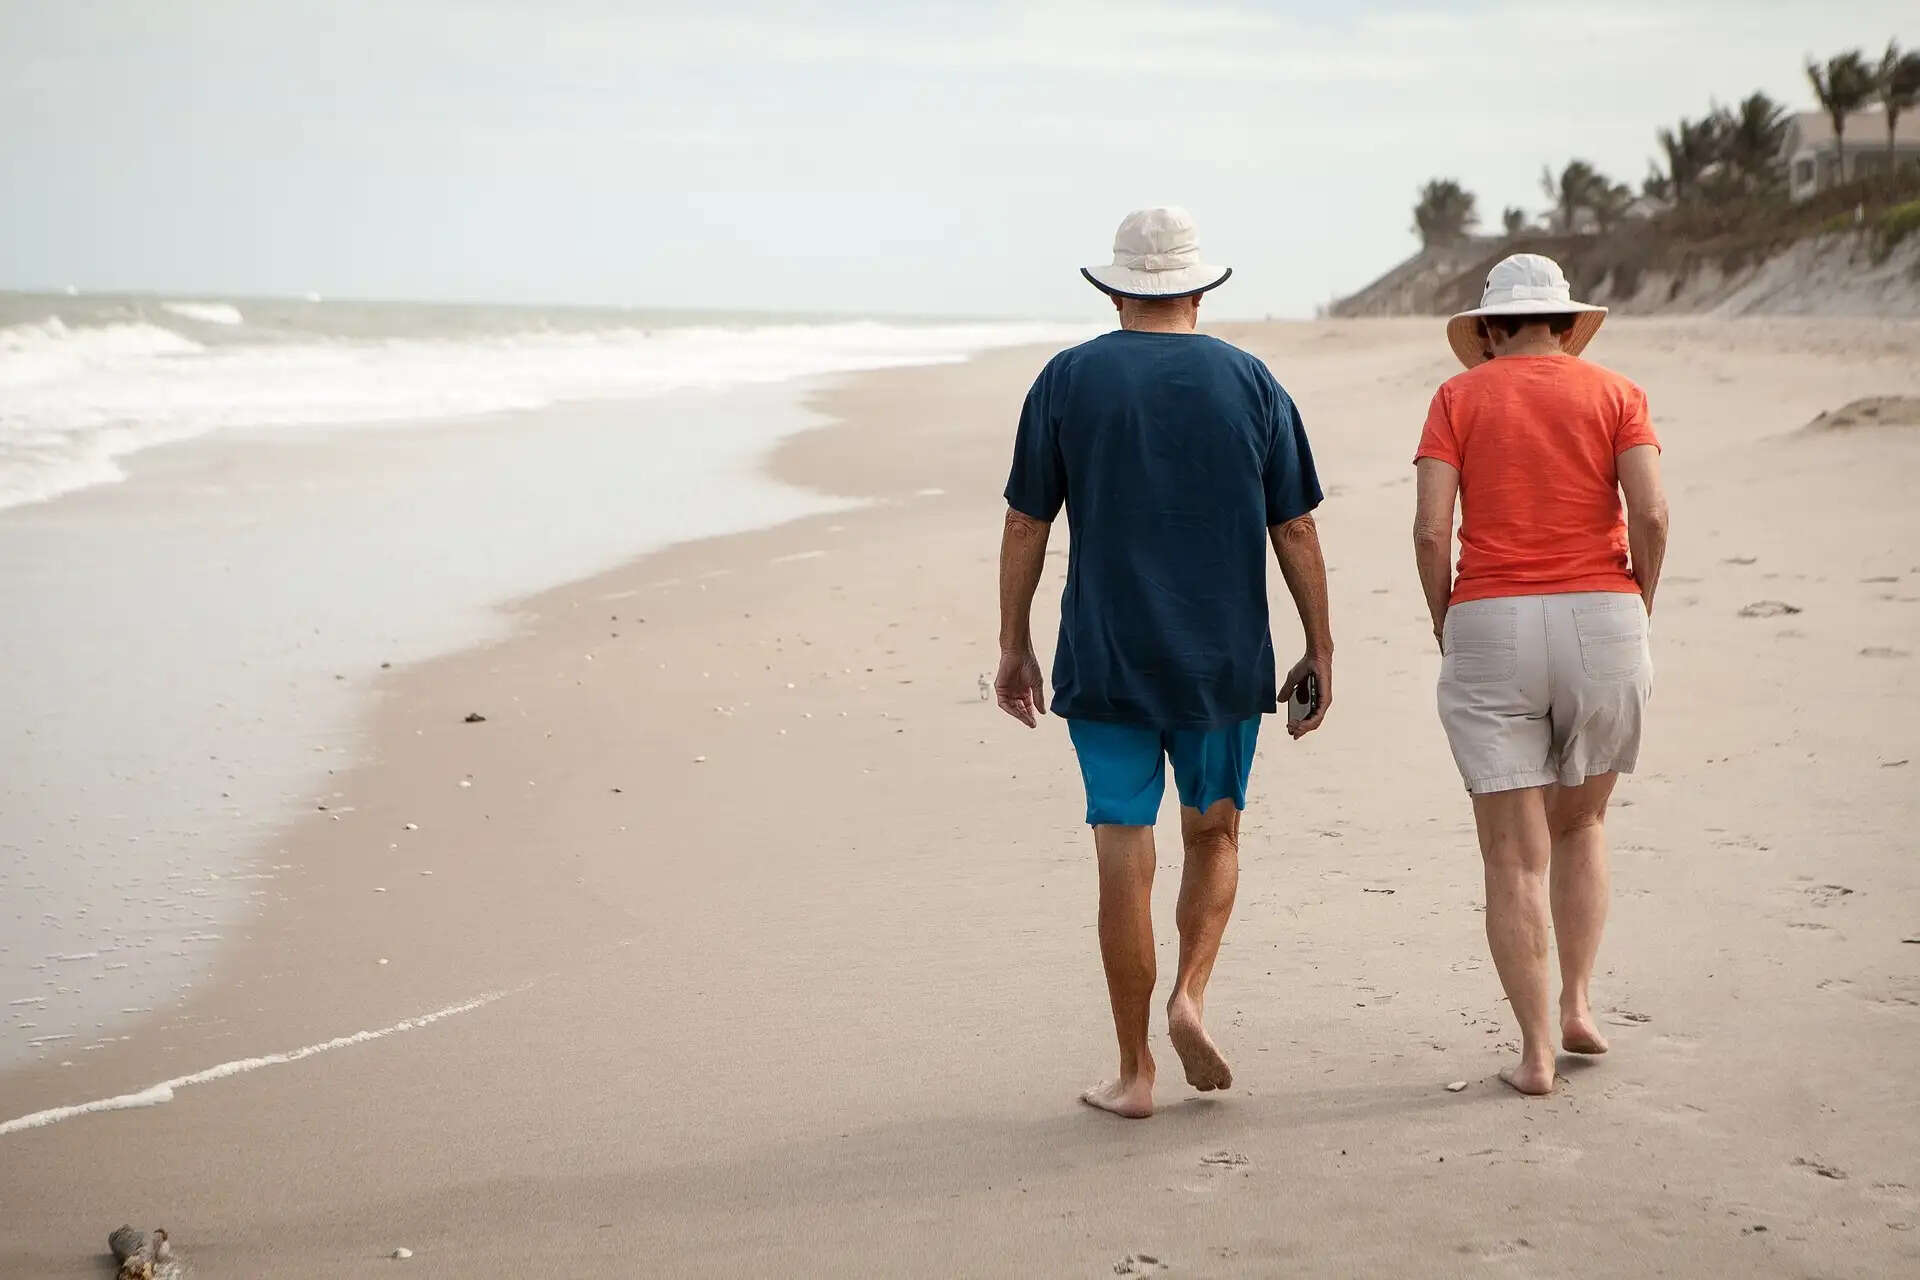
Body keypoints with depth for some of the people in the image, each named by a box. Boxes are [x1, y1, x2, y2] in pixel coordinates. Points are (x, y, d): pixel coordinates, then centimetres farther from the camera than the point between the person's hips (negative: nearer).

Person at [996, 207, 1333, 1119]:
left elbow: (1025, 527, -1)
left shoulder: (1068, 380, -1)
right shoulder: (1250, 383, 1)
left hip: (1105, 663, -1)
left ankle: (1134, 1072, 7)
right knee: (1214, 835, 20)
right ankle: (1191, 995, -2)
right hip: (1223, 663, 1)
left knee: (1124, 860, 3)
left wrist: (1014, 648, 8)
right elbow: (1295, 531, 2)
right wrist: (1319, 649, 9)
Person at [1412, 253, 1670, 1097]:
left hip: (1491, 626, -1)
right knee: (1580, 824, 23)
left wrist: (1445, 627, 7)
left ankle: (1535, 1051, 2)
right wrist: (1637, 612, 5)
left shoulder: (1458, 398, 4)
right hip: (1600, 624, 1)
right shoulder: (1615, 394, 5)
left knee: (1514, 853, 3)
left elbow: (1431, 529, -6)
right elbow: (1650, 514, -8)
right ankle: (1577, 1002, 15)